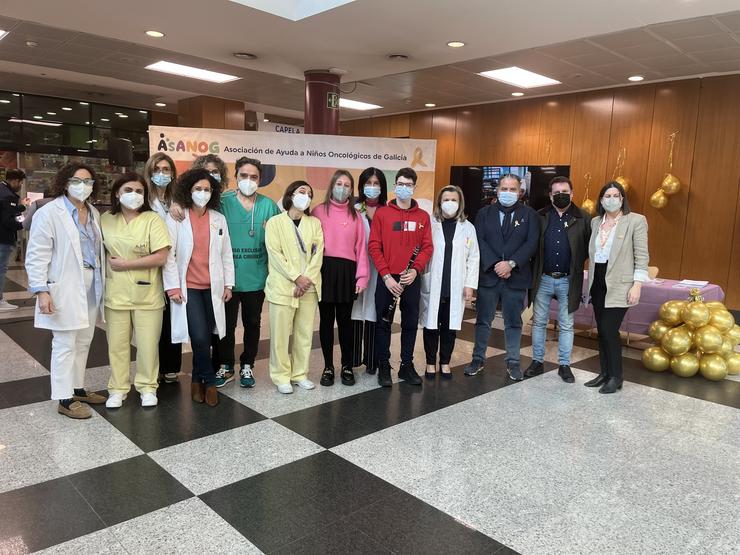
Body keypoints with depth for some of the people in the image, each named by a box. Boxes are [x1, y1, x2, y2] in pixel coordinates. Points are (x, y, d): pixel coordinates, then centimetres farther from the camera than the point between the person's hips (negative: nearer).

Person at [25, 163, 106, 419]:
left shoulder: (93, 213, 12)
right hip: (65, 288, -7)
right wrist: (41, 291, -17)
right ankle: (64, 399, 9)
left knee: (83, 342, 14)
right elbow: (36, 256, -10)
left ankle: (78, 388, 27)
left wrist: (101, 282, 11)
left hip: (91, 285, 7)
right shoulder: (49, 213, -8)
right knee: (65, 345, -1)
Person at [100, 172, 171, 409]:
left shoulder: (152, 219, -7)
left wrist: (125, 264, -12)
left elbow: (160, 258, -15)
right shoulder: (106, 219, 5)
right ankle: (118, 389, 26)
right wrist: (108, 266, 3)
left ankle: (147, 387, 24)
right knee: (117, 344, 10)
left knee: (148, 344, 6)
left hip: (146, 294, -3)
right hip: (116, 293, 3)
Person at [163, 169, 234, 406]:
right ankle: (209, 381, 11)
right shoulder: (176, 217, -2)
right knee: (200, 338, -11)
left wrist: (228, 284, 6)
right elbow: (169, 254, -5)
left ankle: (198, 380, 26)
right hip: (188, 287, -3)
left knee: (208, 337, 5)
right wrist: (173, 286, -10)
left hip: (213, 287, 3)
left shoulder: (219, 219, 9)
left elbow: (226, 254, 10)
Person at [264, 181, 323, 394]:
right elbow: (275, 254, -7)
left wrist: (308, 279, -10)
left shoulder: (315, 222, 12)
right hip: (283, 286, -3)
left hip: (309, 287, 3)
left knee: (305, 333, 7)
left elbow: (318, 253, 3)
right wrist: (296, 278, -13)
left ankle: (300, 373, 19)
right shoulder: (275, 222, 2)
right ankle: (281, 376, 11)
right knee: (281, 334, 0)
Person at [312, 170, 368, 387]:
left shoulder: (355, 216, 10)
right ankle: (328, 367, 18)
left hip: (347, 271, 1)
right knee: (326, 319, 7)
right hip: (325, 269, -1)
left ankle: (347, 366, 20)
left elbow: (360, 247, 7)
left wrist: (362, 276, 0)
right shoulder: (319, 211, 3)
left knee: (345, 319, 8)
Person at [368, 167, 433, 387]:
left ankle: (407, 366, 23)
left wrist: (415, 270, -12)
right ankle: (383, 367, 17)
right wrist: (386, 275, -12)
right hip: (386, 279, -2)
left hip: (411, 280, 2)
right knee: (383, 323, 5)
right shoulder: (381, 213, 0)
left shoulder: (423, 216, 7)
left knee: (410, 323, 9)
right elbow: (374, 246, -4)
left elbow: (427, 247, 3)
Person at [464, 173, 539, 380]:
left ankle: (513, 362, 19)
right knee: (483, 320, 9)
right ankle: (478, 358, 20)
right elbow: (480, 241, -3)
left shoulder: (529, 214, 4)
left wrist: (511, 264, -17)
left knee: (513, 322, 8)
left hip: (516, 277, 0)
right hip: (488, 275, 1)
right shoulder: (484, 213, 6)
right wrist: (495, 265, -15)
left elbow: (531, 243, -5)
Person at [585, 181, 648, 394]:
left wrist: (637, 285, -14)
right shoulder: (595, 222, 10)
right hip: (598, 282, 6)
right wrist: (590, 282, 13)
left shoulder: (636, 221, -6)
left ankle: (616, 377, 8)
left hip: (619, 285, -5)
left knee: (609, 329, -8)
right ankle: (604, 373, 21)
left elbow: (642, 256, -8)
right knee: (601, 330, 10)